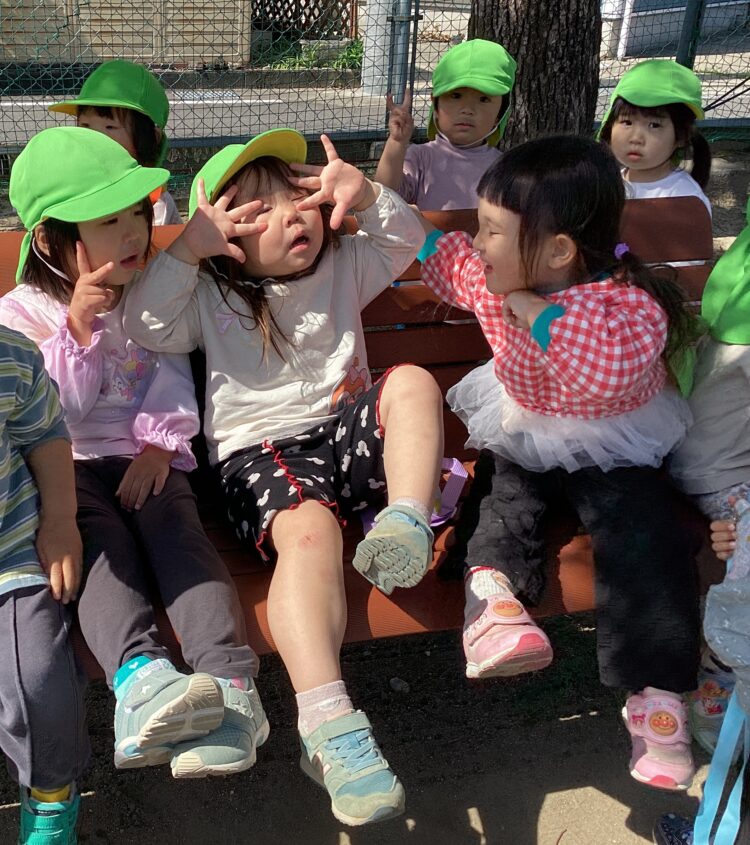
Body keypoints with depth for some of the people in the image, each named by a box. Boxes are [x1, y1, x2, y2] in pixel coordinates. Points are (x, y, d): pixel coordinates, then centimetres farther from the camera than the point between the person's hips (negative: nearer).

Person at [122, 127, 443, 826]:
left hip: (345, 428, 4)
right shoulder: (211, 297, 12)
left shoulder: (342, 267, 21)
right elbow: (146, 327, -1)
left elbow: (407, 241, 14)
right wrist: (186, 250, -7)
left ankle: (407, 524, -35)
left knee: (412, 381, -24)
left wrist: (366, 195, -2)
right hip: (258, 451, -4)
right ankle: (327, 728, -47)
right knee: (309, 528, -36)